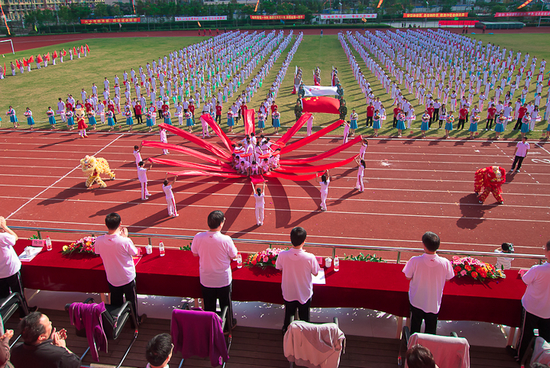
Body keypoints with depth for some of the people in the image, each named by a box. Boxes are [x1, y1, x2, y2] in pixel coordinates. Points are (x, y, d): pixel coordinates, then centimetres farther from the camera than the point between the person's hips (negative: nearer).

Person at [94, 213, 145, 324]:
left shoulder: (99, 241, -20)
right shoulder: (125, 241, -30)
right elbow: (135, 253, -11)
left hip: (112, 278, 3)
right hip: (127, 277, -3)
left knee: (115, 302, 25)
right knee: (131, 300, 20)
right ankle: (135, 320, 39)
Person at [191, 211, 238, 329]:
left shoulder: (198, 237, -19)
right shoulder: (226, 240, -28)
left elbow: (195, 254, -2)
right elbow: (233, 255, -12)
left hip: (205, 279, 2)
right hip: (223, 279, -2)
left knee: (208, 306, 24)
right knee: (225, 304, 22)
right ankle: (228, 325, 42)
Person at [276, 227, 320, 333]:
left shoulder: (282, 255, -26)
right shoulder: (310, 257, -31)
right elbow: (315, 273, -12)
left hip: (288, 293, 2)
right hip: (304, 294, -2)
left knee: (288, 315, 30)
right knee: (304, 317, 26)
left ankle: (286, 330, 52)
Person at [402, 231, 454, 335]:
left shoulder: (415, 261, -26)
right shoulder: (445, 262, -22)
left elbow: (408, 277, -12)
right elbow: (447, 279, -4)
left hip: (417, 300, -1)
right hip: (434, 303, 1)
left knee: (415, 327, 22)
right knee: (431, 329, 23)